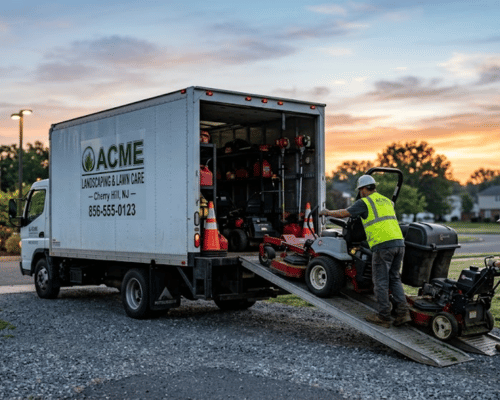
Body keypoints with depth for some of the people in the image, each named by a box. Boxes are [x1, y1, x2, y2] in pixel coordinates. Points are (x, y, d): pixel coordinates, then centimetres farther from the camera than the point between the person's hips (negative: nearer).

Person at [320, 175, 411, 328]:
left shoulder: (364, 202, 1)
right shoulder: (387, 201, 23)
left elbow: (343, 213, 1)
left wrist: (327, 212, 18)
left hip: (383, 245, -7)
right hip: (399, 242, 7)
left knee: (380, 281, 3)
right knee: (394, 278, 16)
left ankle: (384, 317, 9)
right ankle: (403, 312, 6)